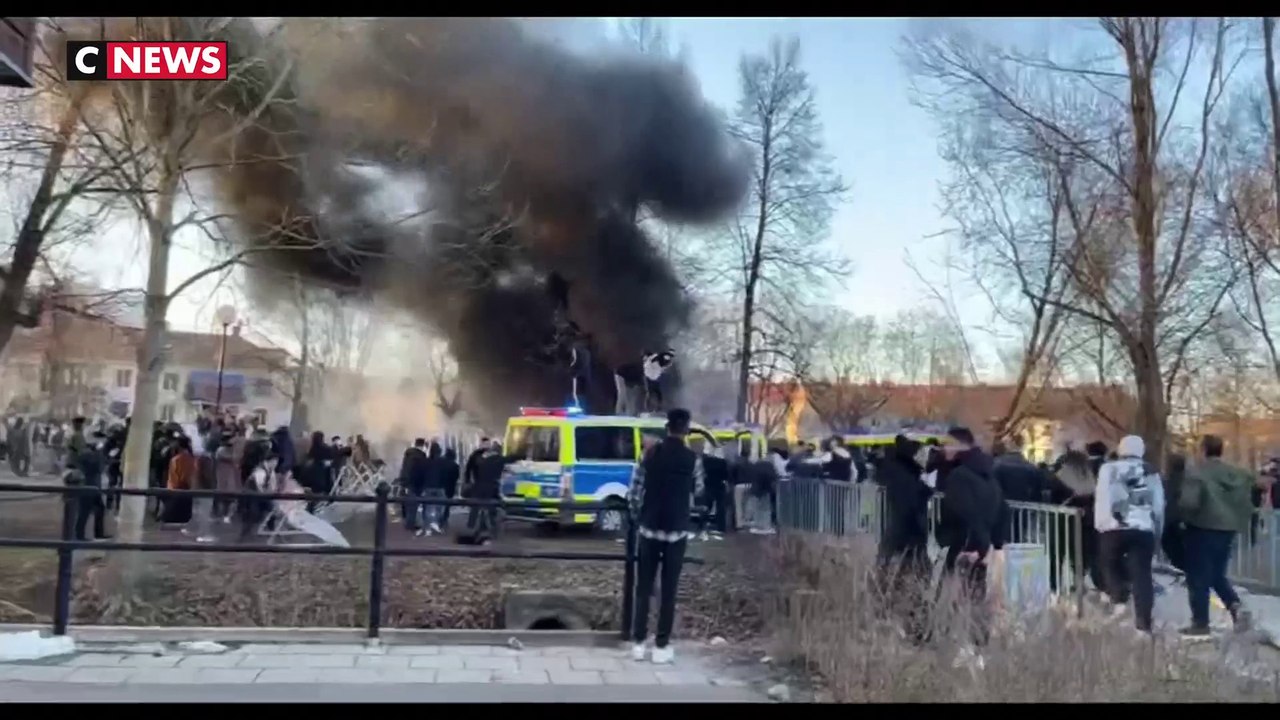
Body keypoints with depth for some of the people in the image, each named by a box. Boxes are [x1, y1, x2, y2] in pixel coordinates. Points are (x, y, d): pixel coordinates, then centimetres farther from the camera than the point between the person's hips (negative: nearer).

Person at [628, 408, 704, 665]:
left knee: (644, 586, 10)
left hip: (649, 528, 2)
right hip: (677, 531, -2)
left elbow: (633, 492, -1)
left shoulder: (650, 454, -1)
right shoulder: (692, 458, -6)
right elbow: (697, 490, 10)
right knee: (668, 589, 4)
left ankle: (639, 642, 13)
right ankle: (661, 646, 7)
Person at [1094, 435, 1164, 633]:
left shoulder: (1109, 468, 6)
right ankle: (1144, 621, -1)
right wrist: (1157, 534, 21)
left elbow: (1102, 499, -3)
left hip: (1114, 528, -3)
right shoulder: (1151, 472, 17)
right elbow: (1159, 505, 17)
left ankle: (1119, 600, 1)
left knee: (1111, 565, 18)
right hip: (1143, 529, 3)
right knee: (1142, 574, 2)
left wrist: (1099, 525, 2)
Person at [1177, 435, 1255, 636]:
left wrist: (1183, 518, -3)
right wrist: (1238, 523, 18)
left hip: (1202, 530, -6)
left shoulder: (1196, 473, -15)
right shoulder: (1238, 474, 7)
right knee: (1218, 575, 20)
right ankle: (1236, 607, -3)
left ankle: (1200, 622, 7)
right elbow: (1247, 505, 7)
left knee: (1198, 578, 4)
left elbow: (1188, 503, -22)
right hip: (1226, 531, 6)